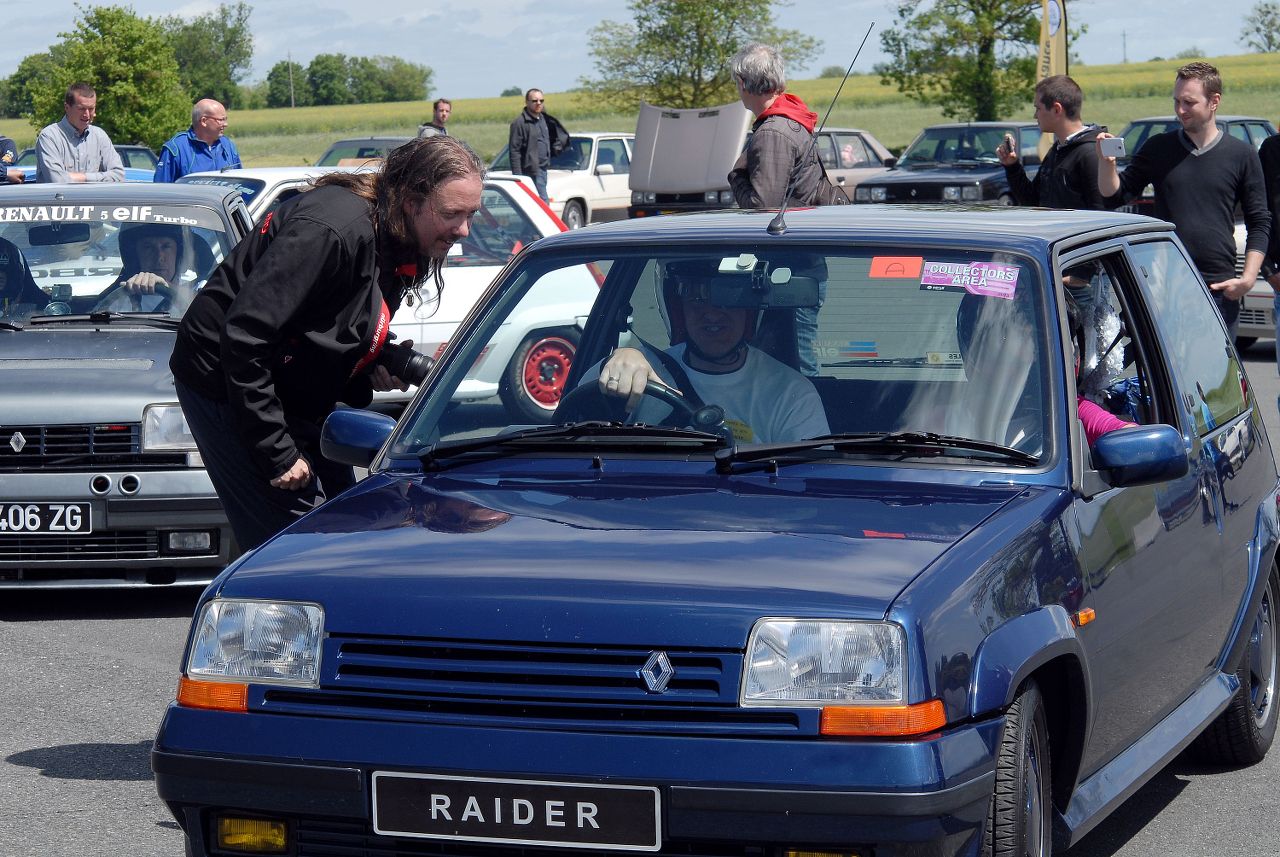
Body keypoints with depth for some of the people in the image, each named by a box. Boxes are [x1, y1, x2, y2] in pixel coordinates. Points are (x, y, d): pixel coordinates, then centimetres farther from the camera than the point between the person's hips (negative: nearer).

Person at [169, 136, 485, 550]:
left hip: (297, 398, 10)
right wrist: (277, 452, -26)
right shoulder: (336, 228, -29)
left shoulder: (400, 246, 1)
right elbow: (244, 336, -30)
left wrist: (374, 372, -6)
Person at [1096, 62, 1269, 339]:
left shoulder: (1242, 155, 4)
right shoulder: (1158, 148, 8)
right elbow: (1114, 197, 9)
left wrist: (1248, 278, -5)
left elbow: (1259, 224, 7)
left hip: (1219, 288, -1)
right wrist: (1107, 162, -11)